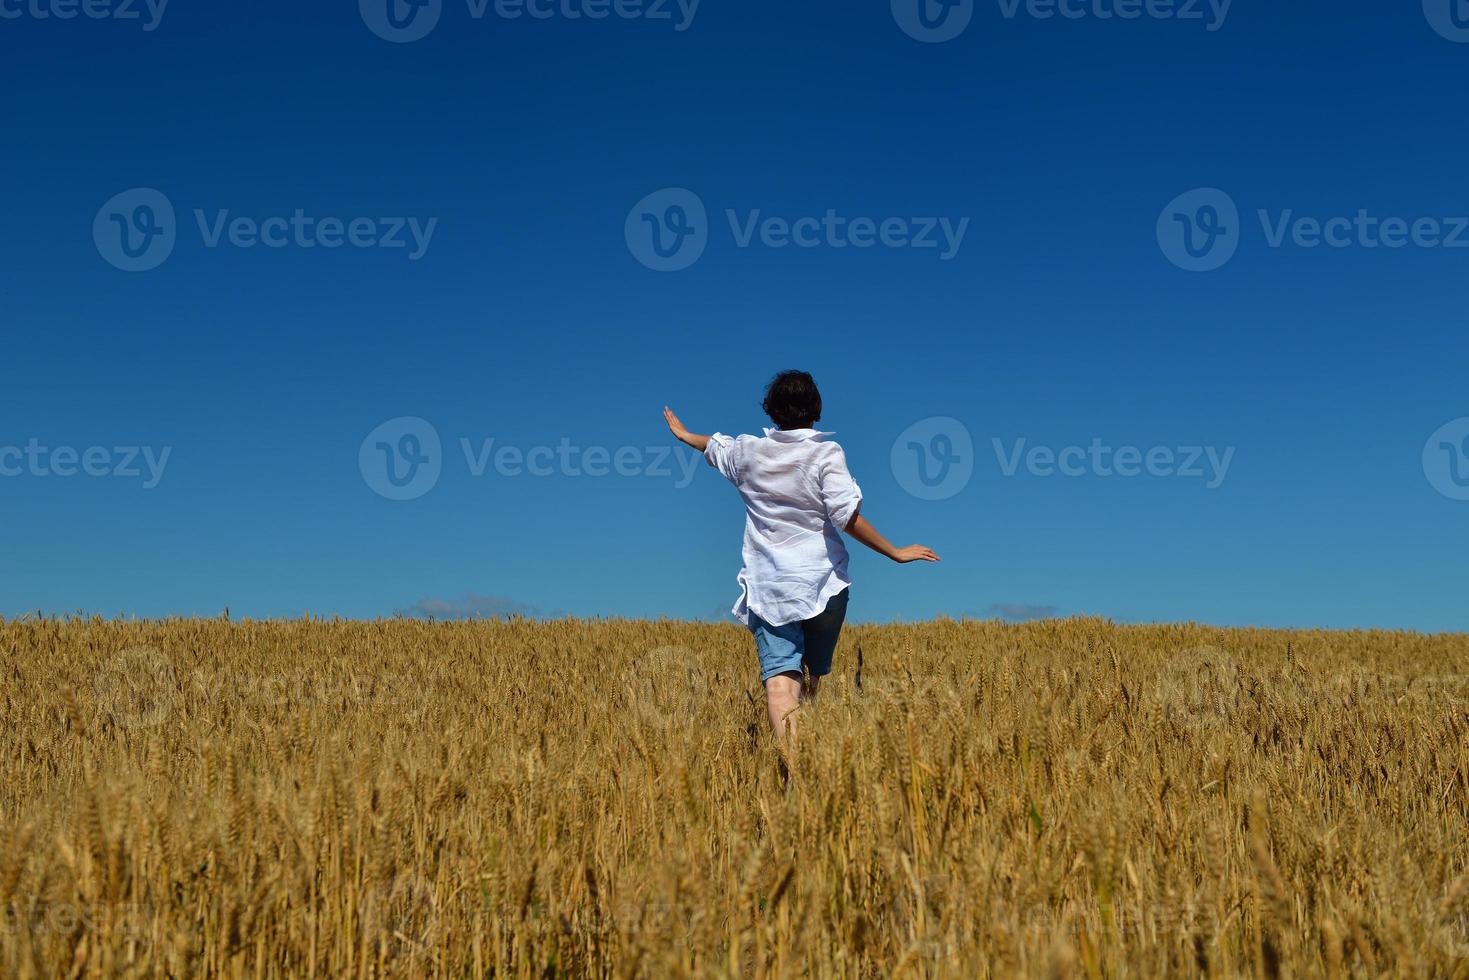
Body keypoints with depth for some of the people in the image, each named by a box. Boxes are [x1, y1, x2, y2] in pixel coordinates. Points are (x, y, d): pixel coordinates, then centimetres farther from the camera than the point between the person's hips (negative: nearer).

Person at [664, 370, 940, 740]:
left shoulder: (749, 451, 5)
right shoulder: (826, 453, -6)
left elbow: (714, 446, 27)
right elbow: (847, 516, -14)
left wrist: (683, 433, 49)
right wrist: (896, 553, -7)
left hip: (768, 588, 1)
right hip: (823, 583, -1)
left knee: (780, 675, -11)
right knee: (817, 675, 18)